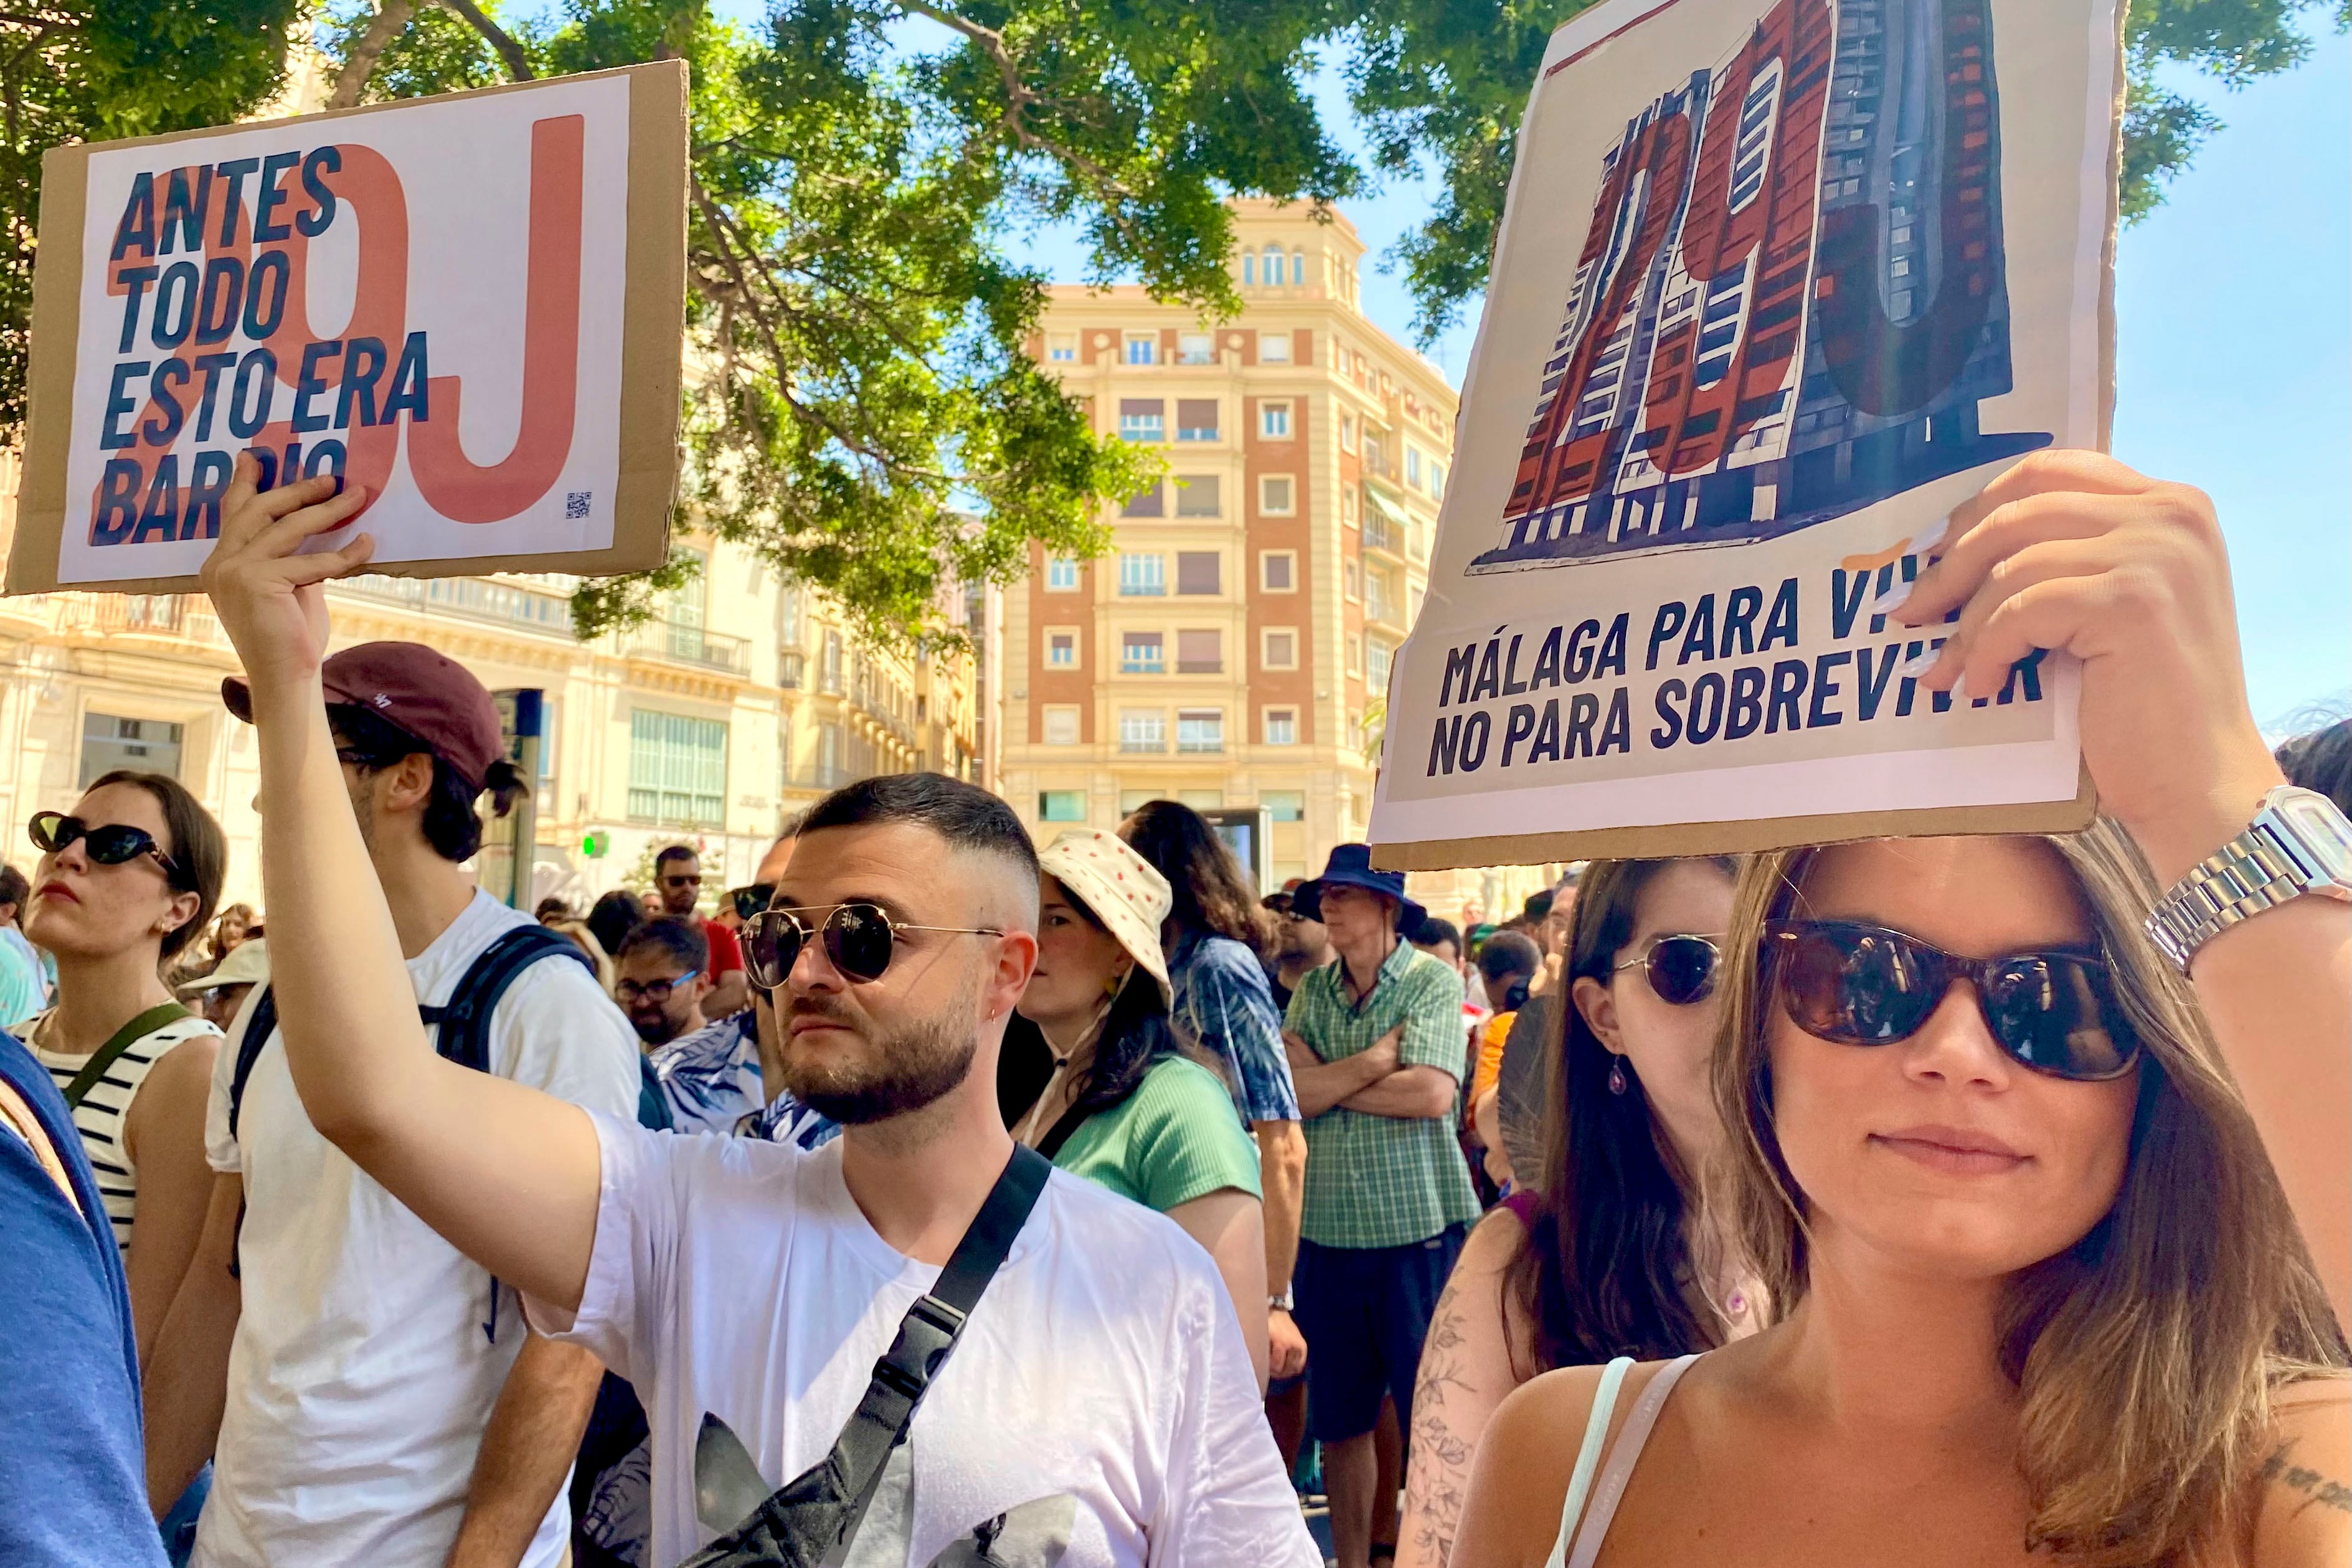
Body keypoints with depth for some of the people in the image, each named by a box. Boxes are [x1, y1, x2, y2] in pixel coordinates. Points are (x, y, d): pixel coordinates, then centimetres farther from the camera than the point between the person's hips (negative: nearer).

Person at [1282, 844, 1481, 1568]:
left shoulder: (1433, 981, -4)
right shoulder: (1312, 991, 7)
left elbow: (1432, 1093, -17)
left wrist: (1329, 1083, -8)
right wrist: (1377, 1057, -13)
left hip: (1418, 1230, -4)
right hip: (1329, 1231, 4)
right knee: (1338, 1420, 14)